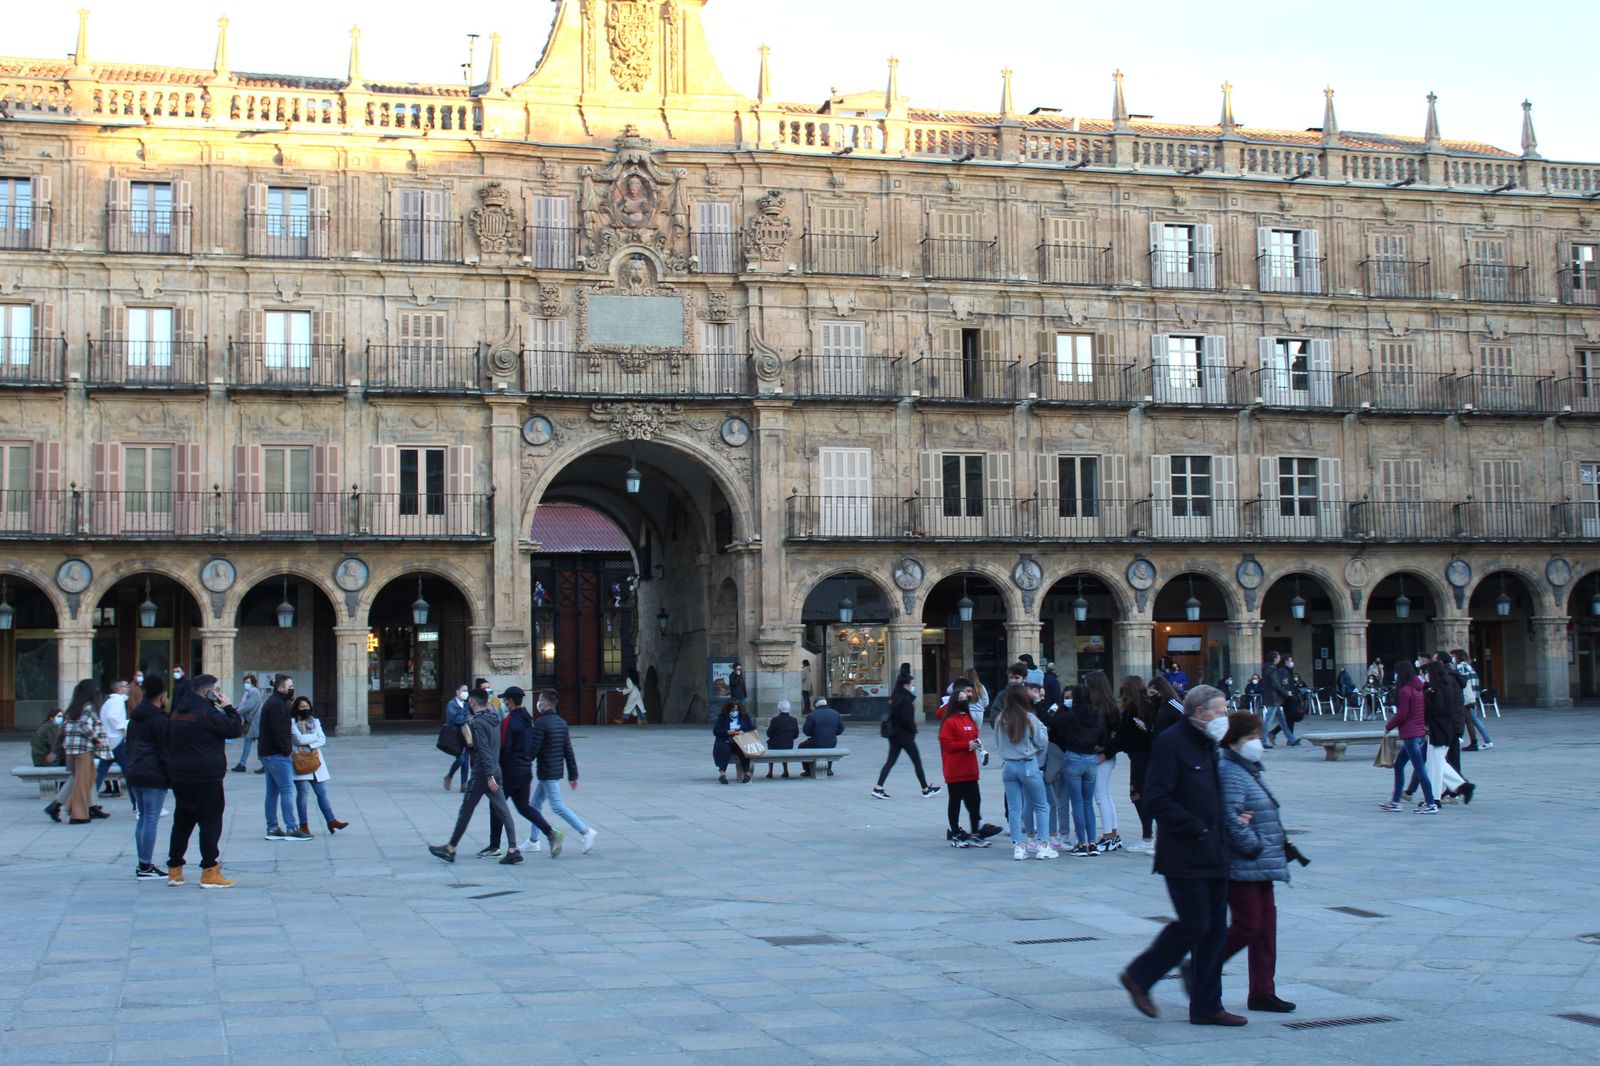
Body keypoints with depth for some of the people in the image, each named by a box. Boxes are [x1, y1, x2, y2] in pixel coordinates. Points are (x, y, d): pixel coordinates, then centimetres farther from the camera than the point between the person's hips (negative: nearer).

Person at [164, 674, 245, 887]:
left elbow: (169, 744, 20)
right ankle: (209, 872, -7)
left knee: (182, 822, 14)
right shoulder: (207, 713, -14)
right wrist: (228, 708, -3)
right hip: (206, 778, -8)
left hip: (178, 776, 8)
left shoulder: (177, 713, 14)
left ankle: (174, 870, 17)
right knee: (211, 822, -4)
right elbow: (236, 729, -14)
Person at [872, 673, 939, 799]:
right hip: (905, 735, -8)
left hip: (894, 733, 8)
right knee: (917, 761, 4)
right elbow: (906, 718, -23)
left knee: (891, 760, 6)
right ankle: (926, 789, 13)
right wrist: (913, 729, -7)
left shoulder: (896, 697, 10)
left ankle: (878, 788, -3)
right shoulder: (906, 699, -16)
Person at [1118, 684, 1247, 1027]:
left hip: (1212, 853, 9)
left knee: (1215, 929, 8)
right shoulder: (1171, 742, -13)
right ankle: (1138, 977, 9)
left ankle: (1206, 1007, 15)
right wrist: (1196, 828, -18)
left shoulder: (1208, 744, 16)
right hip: (1184, 854, -9)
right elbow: (1157, 797, -19)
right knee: (1194, 924, -9)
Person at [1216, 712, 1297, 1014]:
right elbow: (1230, 818, -25)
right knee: (1249, 926, -6)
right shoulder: (1229, 773, -17)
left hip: (1259, 867, 10)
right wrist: (1254, 846, -18)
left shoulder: (1249, 771, 16)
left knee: (1266, 925, 10)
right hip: (1241, 867, -10)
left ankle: (1263, 992, 15)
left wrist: (1280, 847, 10)